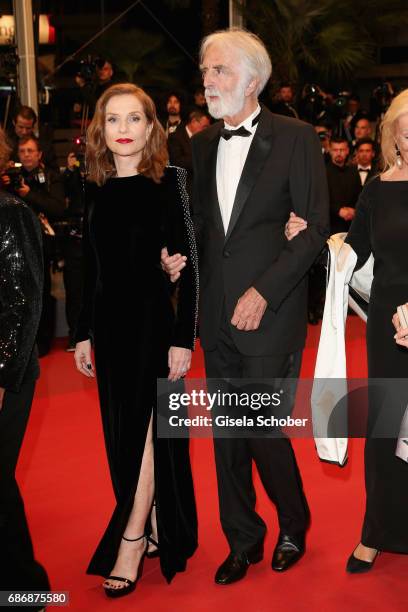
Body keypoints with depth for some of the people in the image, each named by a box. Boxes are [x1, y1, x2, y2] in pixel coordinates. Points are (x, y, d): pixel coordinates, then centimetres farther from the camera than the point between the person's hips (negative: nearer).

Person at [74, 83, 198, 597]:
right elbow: (91, 269, 11)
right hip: (109, 325, 5)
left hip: (154, 320, -5)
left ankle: (131, 542, 9)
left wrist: (183, 338, -14)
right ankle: (150, 531, 28)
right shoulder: (95, 189, 7)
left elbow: (190, 263, -9)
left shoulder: (169, 181, -7)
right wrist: (84, 334, 11)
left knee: (145, 431, -1)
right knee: (125, 434, 12)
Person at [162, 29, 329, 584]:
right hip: (217, 316, 5)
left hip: (270, 314, -5)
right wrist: (180, 254, -2)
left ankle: (293, 525, 27)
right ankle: (243, 540, 30)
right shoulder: (201, 145, 11)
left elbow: (316, 228, -9)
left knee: (264, 430, -2)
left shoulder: (296, 138, -6)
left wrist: (264, 292, -16)